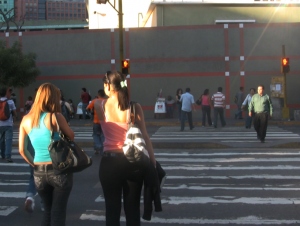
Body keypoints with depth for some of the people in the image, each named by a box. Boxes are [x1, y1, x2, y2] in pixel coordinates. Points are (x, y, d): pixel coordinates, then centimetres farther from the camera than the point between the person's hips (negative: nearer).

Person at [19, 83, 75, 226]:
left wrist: (34, 164, 12)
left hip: (39, 173, 5)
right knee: (58, 212, 6)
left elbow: (22, 150, 2)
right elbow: (71, 137, 2)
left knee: (48, 211, 21)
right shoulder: (55, 117, -12)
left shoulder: (26, 120, 2)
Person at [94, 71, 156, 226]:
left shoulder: (99, 106, -4)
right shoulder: (135, 107, -5)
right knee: (133, 209, 10)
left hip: (109, 162, 0)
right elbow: (144, 137, -6)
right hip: (132, 162, 0)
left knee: (112, 209, 8)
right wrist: (153, 161, -1)